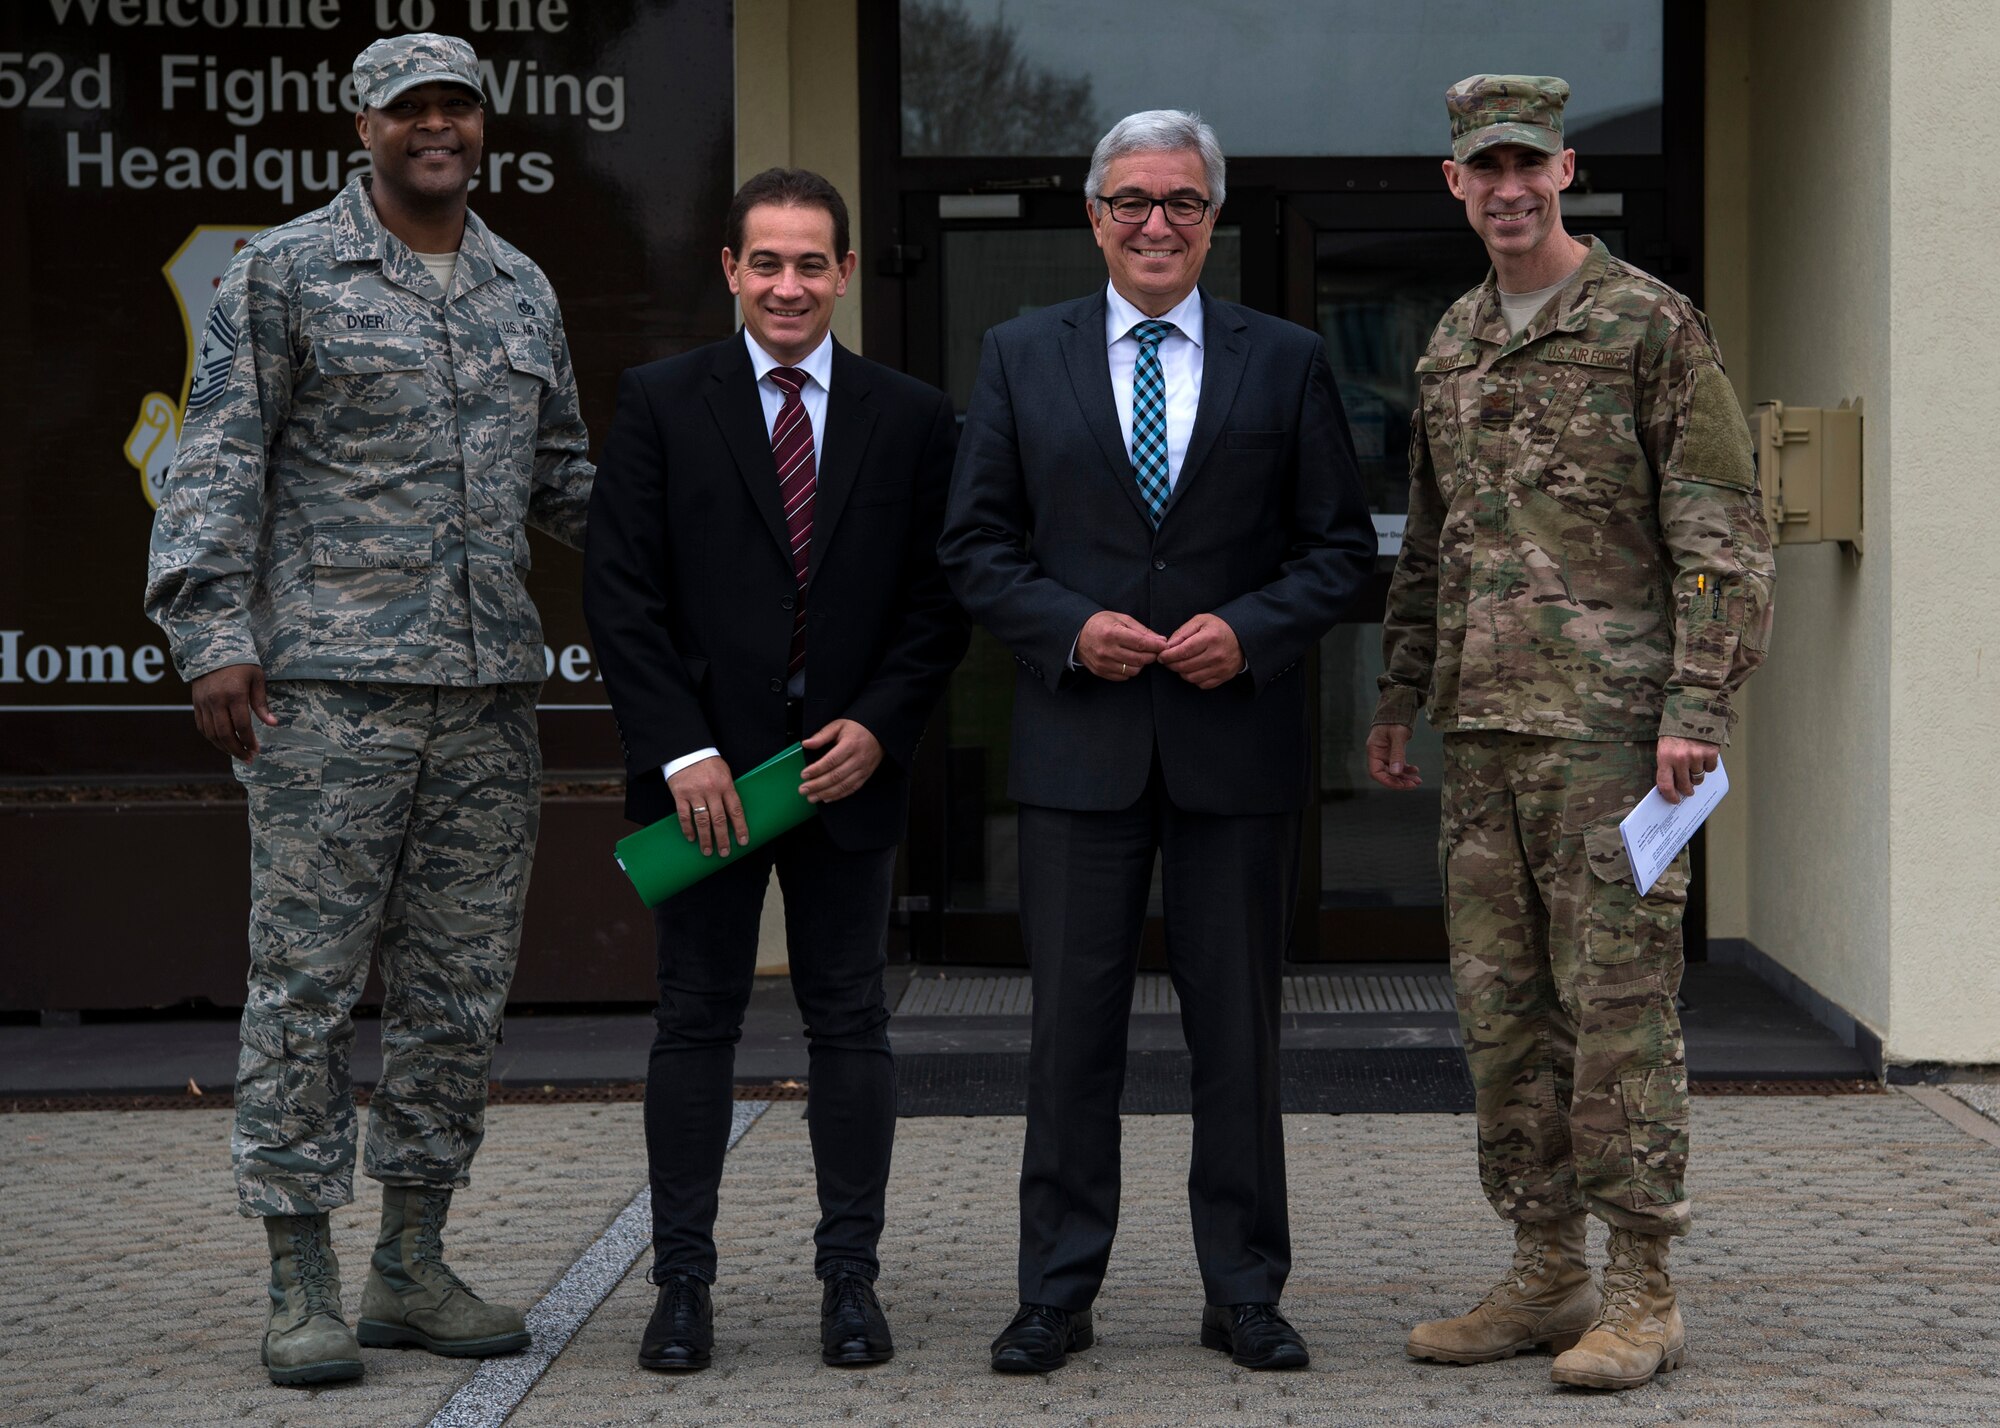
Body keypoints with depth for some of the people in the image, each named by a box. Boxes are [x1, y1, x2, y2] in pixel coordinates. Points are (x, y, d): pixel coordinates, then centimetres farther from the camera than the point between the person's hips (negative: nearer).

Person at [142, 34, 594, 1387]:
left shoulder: (523, 290, 16)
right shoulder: (285, 272, 1)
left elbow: (561, 474, 23)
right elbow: (220, 463, -3)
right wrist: (214, 634, -12)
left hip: (489, 685, 5)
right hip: (330, 681, -5)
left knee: (462, 985, 7)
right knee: (308, 979, -4)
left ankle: (413, 1266, 17)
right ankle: (302, 1284, 2)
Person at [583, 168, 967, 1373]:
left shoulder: (912, 419, 6)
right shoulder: (661, 404, 2)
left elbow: (940, 598, 6)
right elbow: (621, 592, -2)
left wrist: (880, 727, -8)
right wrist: (682, 750, -11)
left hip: (848, 763, 1)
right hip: (704, 764, -1)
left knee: (851, 1023, 4)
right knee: (697, 1021, 3)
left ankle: (852, 1277, 11)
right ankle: (684, 1281, 8)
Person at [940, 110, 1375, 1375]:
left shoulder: (1286, 362, 7)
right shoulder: (1022, 358, 7)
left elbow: (1342, 544, 6)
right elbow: (976, 544, 7)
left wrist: (1252, 630, -10)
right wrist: (1069, 628, -9)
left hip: (1238, 738, 0)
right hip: (1080, 742, 0)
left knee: (1238, 1023, 5)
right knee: (1073, 1022, 2)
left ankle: (1246, 1291, 15)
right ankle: (1057, 1293, 11)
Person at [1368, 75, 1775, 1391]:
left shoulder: (1653, 327, -5)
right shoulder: (1451, 347, 16)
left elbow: (1725, 533, -9)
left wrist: (1698, 708, -16)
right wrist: (1398, 696, 21)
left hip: (1608, 725, -7)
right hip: (1485, 729, 7)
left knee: (1618, 1004, -6)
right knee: (1502, 1007, 8)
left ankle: (1644, 1296, 0)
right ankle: (1548, 1277, 17)